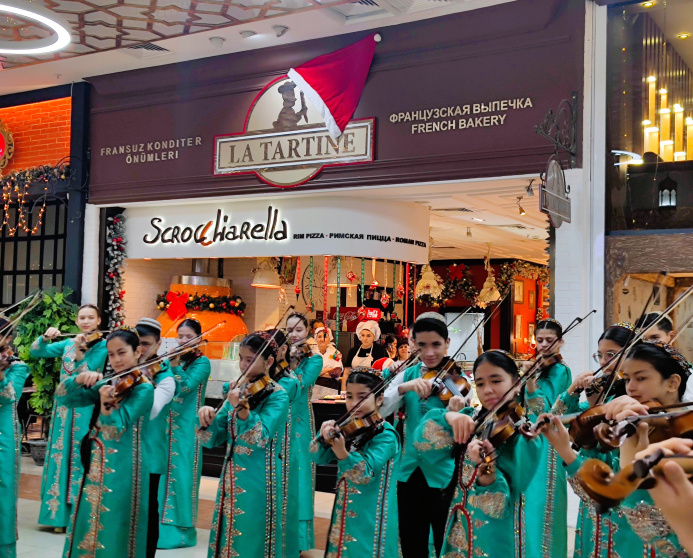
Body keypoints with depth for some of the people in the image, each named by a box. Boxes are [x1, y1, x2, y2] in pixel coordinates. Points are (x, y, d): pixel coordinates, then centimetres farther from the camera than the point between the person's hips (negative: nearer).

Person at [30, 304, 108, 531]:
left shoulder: (102, 346, -4)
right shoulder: (67, 343, 12)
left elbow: (86, 373, -16)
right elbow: (35, 352, 8)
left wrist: (79, 352, -30)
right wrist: (46, 337, -11)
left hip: (85, 409, -5)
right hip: (64, 407, 5)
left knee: (81, 458, -5)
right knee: (61, 456, 7)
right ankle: (60, 512, 16)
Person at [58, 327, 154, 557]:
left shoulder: (143, 389, -10)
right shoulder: (108, 384, 9)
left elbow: (116, 428, -19)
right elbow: (63, 397, 4)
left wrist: (106, 402, -37)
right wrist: (80, 379, -15)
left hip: (121, 469, -7)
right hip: (95, 465, 7)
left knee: (113, 531, -2)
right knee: (88, 525, 13)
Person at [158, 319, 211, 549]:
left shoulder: (202, 363, -4)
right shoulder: (173, 358, 12)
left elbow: (186, 387, -17)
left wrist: (175, 366, -26)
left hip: (186, 426, -6)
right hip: (166, 424, 6)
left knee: (181, 474, -4)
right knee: (163, 472, 10)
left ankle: (181, 529, 4)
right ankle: (160, 523, 21)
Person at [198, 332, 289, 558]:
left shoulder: (277, 396, -10)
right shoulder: (238, 392, 8)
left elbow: (261, 438, -25)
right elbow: (214, 439, 7)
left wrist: (242, 411, -40)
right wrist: (208, 419, -13)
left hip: (257, 482, -6)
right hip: (230, 479, 7)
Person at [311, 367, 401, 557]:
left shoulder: (385, 435, -15)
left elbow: (365, 474, -26)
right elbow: (320, 458, 2)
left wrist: (342, 452, -43)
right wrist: (325, 438, -20)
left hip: (370, 519, -6)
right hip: (344, 514, 7)